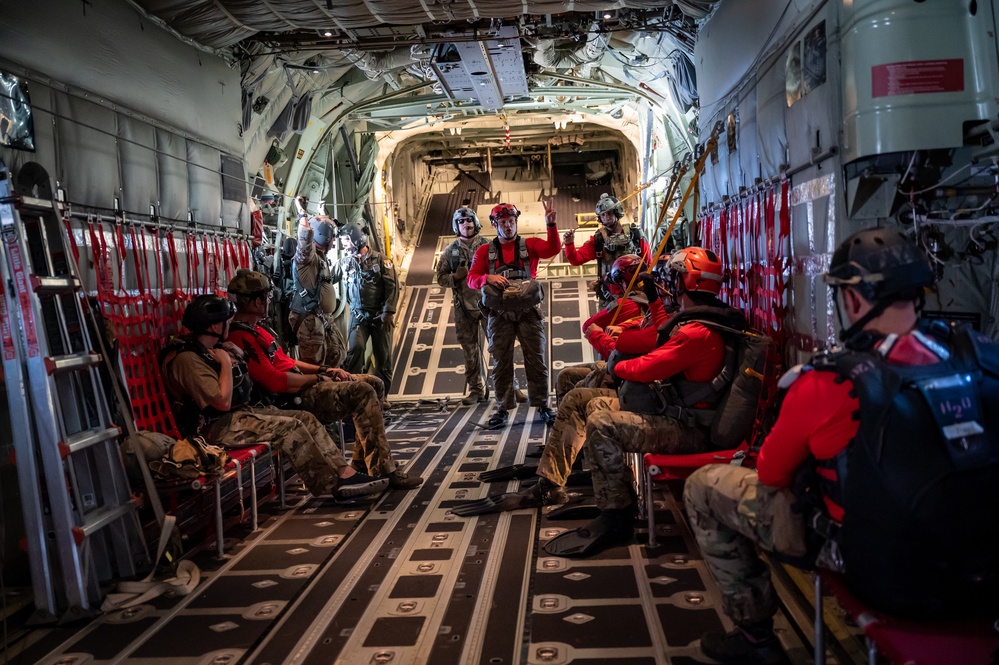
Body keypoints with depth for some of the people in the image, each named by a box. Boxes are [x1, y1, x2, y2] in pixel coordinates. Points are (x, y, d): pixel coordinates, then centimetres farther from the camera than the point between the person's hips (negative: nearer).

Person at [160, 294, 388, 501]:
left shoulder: (211, 348, 12)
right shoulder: (187, 358, -19)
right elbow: (223, 401, -26)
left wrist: (236, 355, 6)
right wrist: (226, 363, -16)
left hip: (239, 412, 10)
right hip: (215, 427, -10)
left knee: (305, 419, -3)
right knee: (289, 427, -22)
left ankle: (344, 472, -10)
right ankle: (333, 484, -12)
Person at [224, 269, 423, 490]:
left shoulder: (255, 329, 17)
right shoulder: (241, 337, -18)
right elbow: (275, 380, -24)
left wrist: (323, 370, 10)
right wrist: (317, 378, -11)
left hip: (303, 385, 11)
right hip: (294, 397, -11)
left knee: (373, 384, 7)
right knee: (362, 392, -21)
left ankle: (362, 463, 8)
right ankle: (384, 470, -19)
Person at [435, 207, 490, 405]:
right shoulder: (450, 251, 7)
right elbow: (441, 278, 7)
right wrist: (456, 277, -10)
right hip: (464, 307, 2)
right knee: (470, 350, 6)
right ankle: (476, 390, 14)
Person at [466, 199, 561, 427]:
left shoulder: (529, 245, 8)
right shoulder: (485, 251, 9)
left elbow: (552, 249, -10)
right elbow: (471, 279, 3)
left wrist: (551, 225, -26)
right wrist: (488, 277, -17)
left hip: (529, 313, 0)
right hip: (500, 315, 1)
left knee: (536, 359, 2)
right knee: (501, 363, 4)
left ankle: (542, 405, 11)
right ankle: (503, 409, 11)